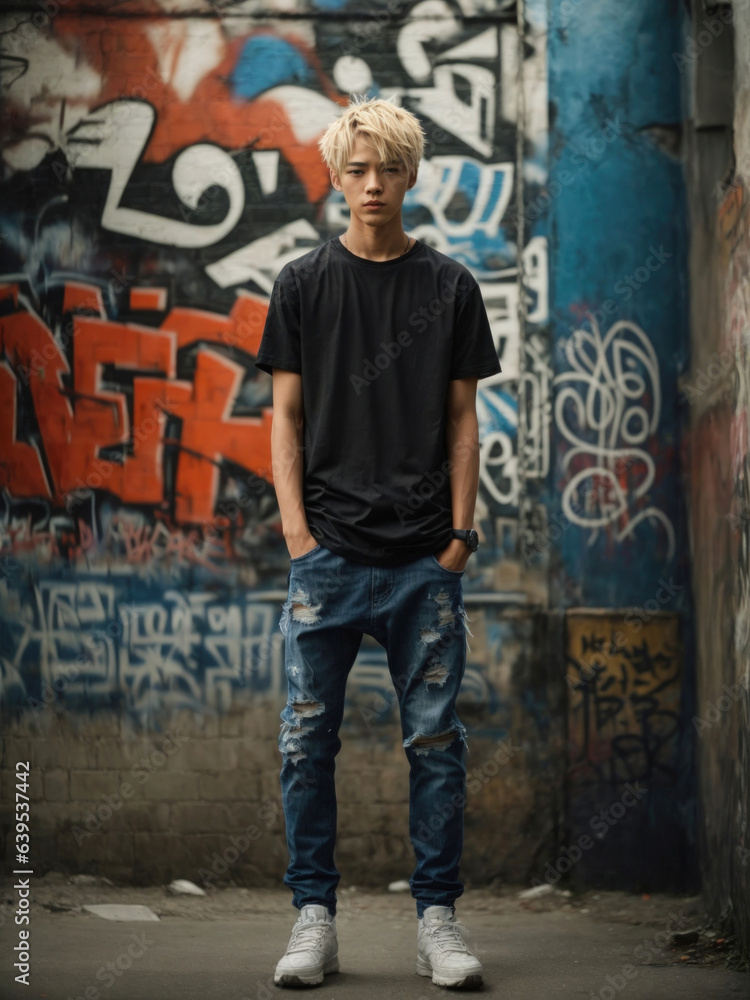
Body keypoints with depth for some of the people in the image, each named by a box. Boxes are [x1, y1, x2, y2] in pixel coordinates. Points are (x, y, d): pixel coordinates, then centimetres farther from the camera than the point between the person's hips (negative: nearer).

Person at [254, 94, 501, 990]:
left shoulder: (450, 287, 8)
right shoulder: (304, 284, 7)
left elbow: (462, 418, 9)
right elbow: (287, 416, 6)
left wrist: (461, 529, -1)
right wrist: (296, 528, -4)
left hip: (425, 555, 0)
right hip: (329, 549, 0)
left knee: (434, 740, 2)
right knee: (307, 739, 0)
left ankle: (438, 917, 10)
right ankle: (314, 917, 9)